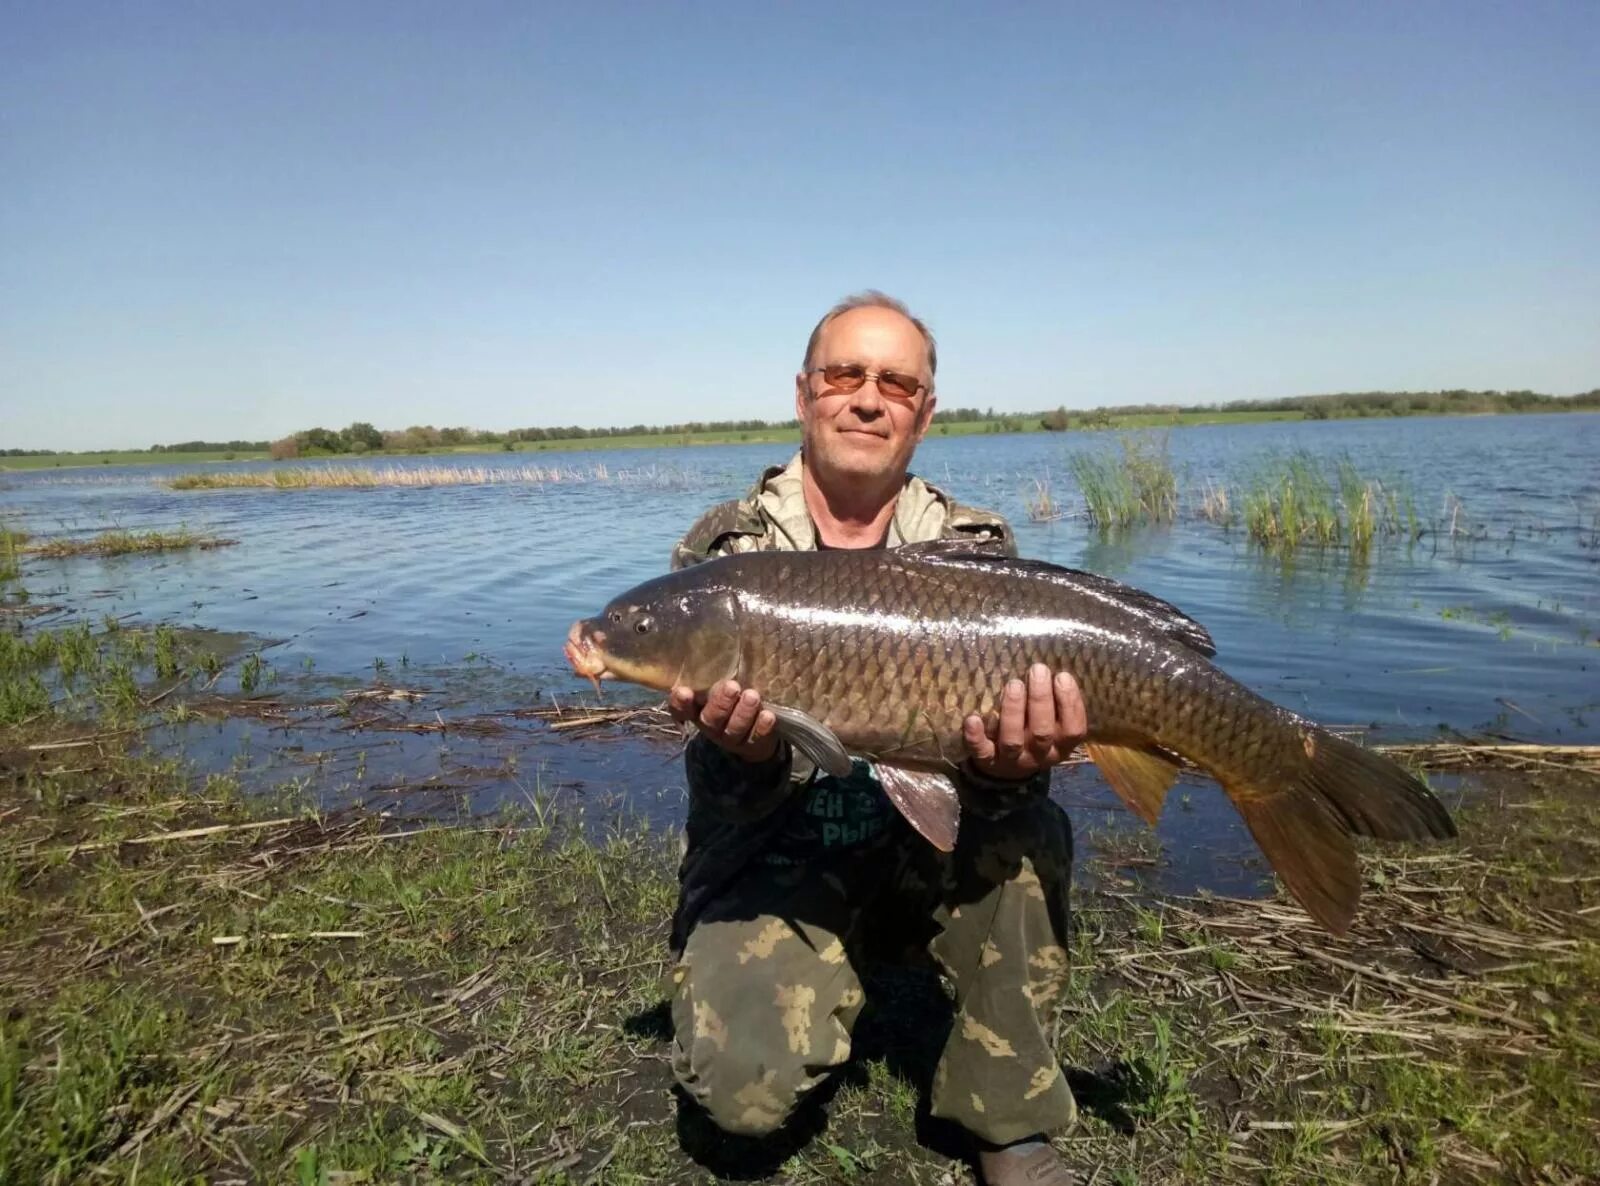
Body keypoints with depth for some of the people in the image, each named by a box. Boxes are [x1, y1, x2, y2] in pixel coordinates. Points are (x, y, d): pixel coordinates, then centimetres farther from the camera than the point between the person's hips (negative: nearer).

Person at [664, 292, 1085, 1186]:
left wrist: (1005, 770, -37)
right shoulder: (723, 549, -9)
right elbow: (733, 800, -13)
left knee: (1026, 836, -30)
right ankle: (828, 985, 14)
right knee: (748, 1086, -23)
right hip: (777, 859, -1)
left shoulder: (976, 549, -5)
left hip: (925, 844, 2)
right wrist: (746, 754, -37)